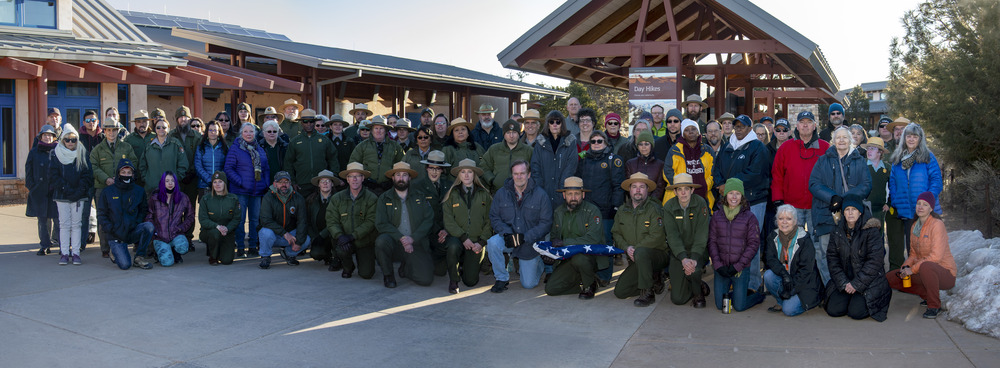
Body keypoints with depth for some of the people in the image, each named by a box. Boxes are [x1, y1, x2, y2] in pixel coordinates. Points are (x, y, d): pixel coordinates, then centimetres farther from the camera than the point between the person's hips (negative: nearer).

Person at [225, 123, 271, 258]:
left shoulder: (260, 149, 13)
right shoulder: (235, 148, -2)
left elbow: (266, 168, 17)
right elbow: (228, 168, -7)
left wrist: (266, 183, 4)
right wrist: (240, 182, -14)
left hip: (257, 191, 4)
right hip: (240, 191, -4)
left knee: (255, 219, 8)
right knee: (240, 219, 0)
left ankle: (253, 247, 16)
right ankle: (240, 248, 6)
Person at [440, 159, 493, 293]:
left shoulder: (484, 195, 5)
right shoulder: (452, 195, 3)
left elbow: (489, 221, 2)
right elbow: (448, 221, -6)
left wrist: (481, 242, -10)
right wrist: (463, 238, -18)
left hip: (477, 241, 1)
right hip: (456, 237, -1)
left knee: (471, 281, -6)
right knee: (453, 246, -38)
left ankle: (465, 266, 32)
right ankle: (453, 281, -14)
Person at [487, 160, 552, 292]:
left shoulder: (541, 195, -9)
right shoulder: (501, 193, -2)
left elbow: (546, 223, -10)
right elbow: (494, 217, -2)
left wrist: (525, 237, -21)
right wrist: (506, 233, -21)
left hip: (530, 243, -1)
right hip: (508, 239, 2)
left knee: (528, 284, 0)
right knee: (492, 243, -32)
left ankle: (539, 263, 36)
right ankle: (502, 279, -10)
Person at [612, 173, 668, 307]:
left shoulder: (655, 209, -9)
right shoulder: (622, 211, 9)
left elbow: (656, 237, -17)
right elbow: (616, 234, 10)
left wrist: (636, 248, -18)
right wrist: (627, 248, -9)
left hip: (658, 254, -6)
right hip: (636, 260, 6)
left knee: (641, 252, -40)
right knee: (620, 291, -8)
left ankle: (648, 293, -25)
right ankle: (654, 281, 14)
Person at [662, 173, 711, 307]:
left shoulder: (701, 204, -12)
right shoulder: (668, 207, -8)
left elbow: (702, 235, -17)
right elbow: (672, 236, -16)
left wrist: (694, 258, -30)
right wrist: (683, 258, -31)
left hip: (698, 251, -2)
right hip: (678, 252, 2)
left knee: (692, 271, -36)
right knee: (678, 299, -6)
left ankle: (698, 294, -1)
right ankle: (701, 286, 28)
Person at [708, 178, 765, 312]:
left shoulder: (750, 217, -3)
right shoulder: (717, 216, 5)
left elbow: (753, 244, -5)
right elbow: (712, 241, 3)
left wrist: (738, 266, -13)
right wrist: (718, 265, -9)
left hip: (741, 268, -3)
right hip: (721, 267, 3)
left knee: (739, 306, -3)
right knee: (720, 305, 2)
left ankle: (759, 294, 26)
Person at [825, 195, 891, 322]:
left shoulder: (871, 231, -10)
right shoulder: (837, 232, 4)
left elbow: (875, 261, -14)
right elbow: (832, 259, 3)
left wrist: (857, 284, -16)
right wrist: (843, 283, -9)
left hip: (869, 281, -4)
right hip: (845, 280, 4)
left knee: (856, 312, -20)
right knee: (833, 310, -14)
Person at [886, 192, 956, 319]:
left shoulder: (937, 224, -16)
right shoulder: (915, 225, 8)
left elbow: (936, 256, -24)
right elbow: (914, 253, 14)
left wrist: (913, 269, -23)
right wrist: (906, 266, -6)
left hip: (944, 272, -8)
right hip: (923, 271, 8)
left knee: (925, 266, -41)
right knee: (890, 278, -3)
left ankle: (934, 306, -20)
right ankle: (927, 294, 9)